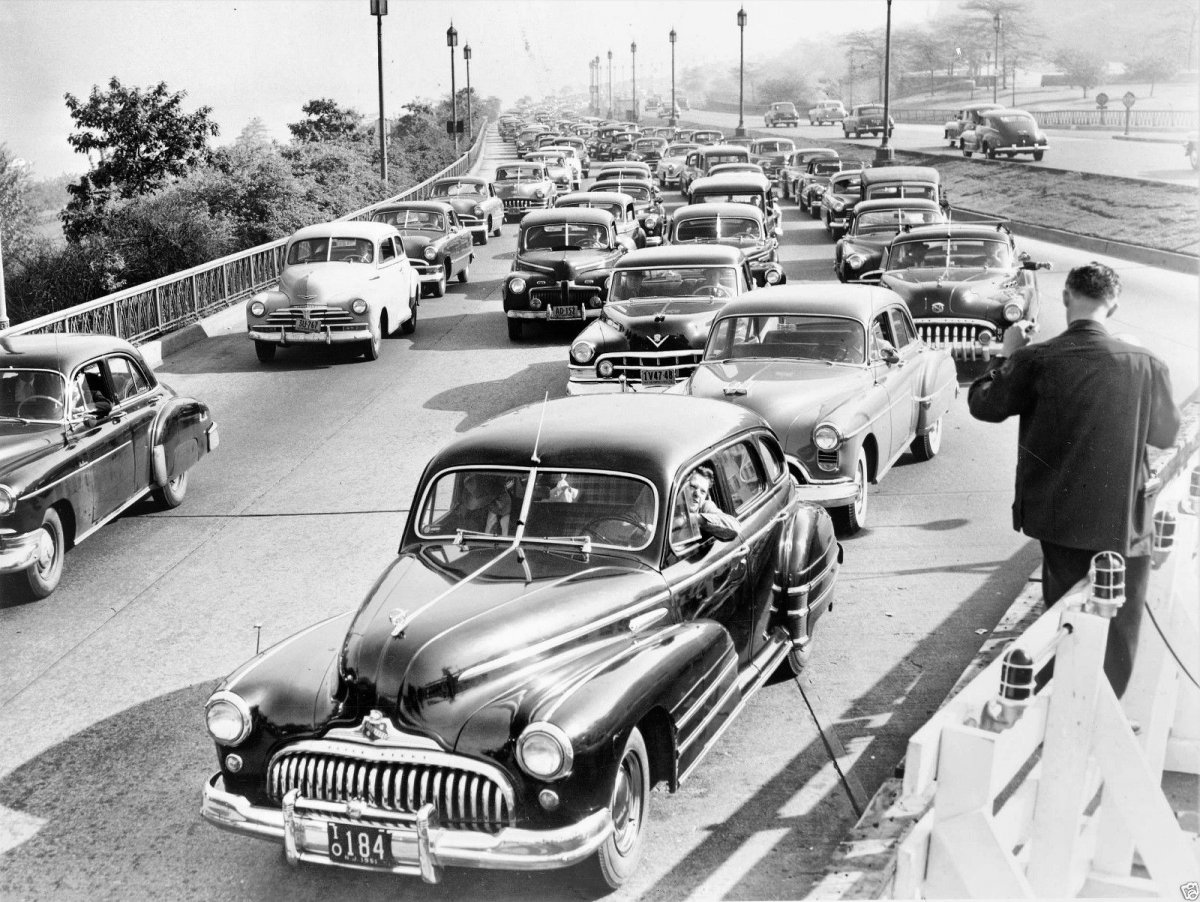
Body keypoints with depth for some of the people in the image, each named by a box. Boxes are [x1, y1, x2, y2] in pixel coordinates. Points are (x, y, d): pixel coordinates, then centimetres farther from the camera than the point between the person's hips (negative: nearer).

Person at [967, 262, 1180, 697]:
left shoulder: (1036, 360, -12)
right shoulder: (1145, 365, -11)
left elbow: (983, 405, 2)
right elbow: (1166, 434, 4)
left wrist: (1005, 355, 13)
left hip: (1060, 518, 1)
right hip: (1123, 521, -1)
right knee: (1117, 634, 13)